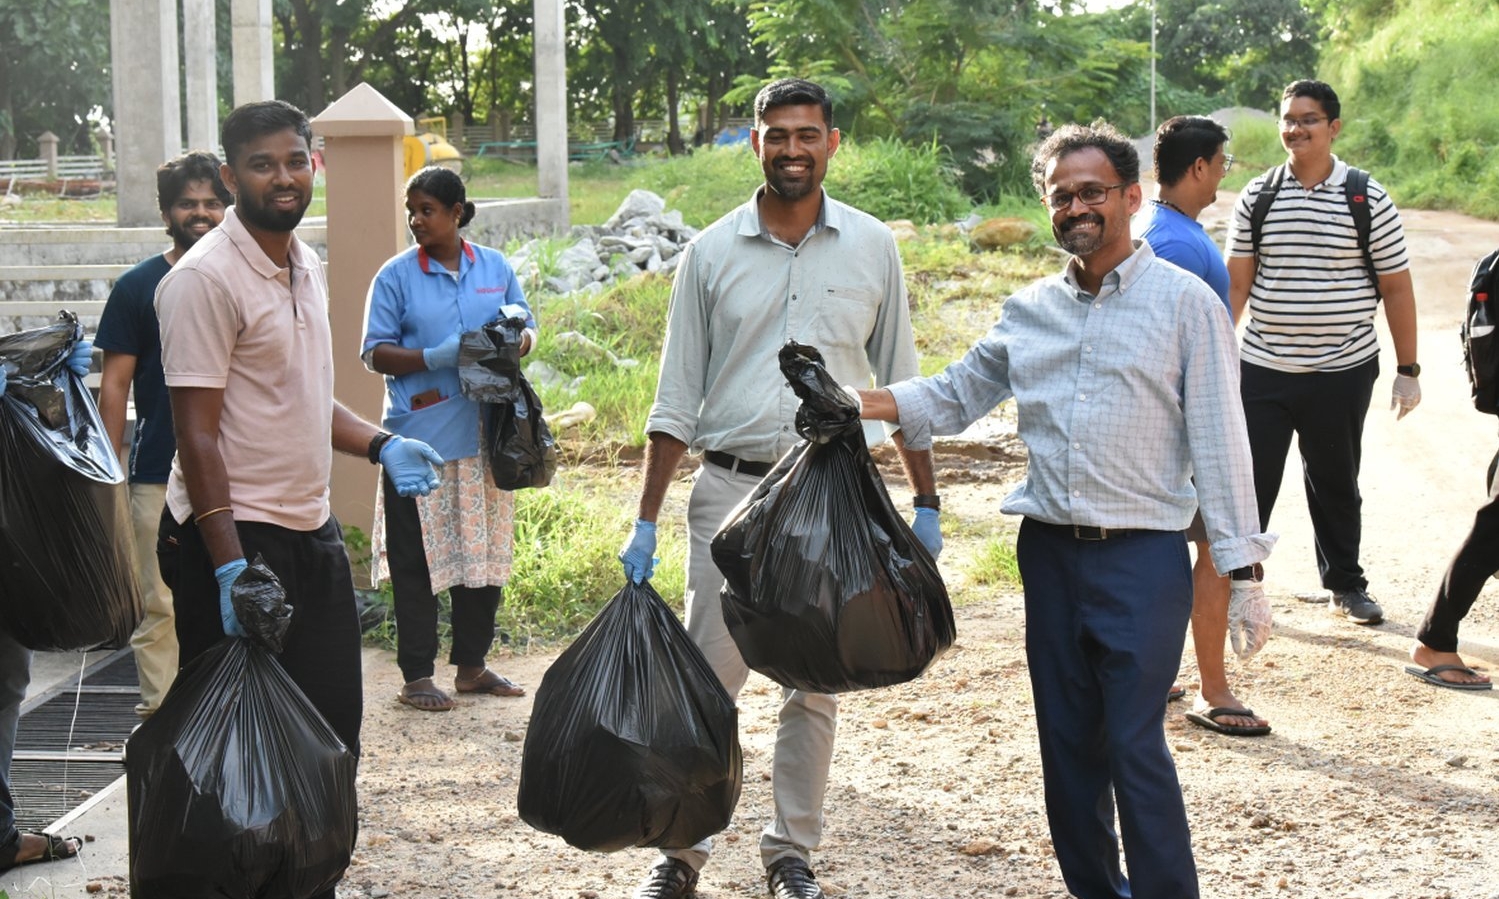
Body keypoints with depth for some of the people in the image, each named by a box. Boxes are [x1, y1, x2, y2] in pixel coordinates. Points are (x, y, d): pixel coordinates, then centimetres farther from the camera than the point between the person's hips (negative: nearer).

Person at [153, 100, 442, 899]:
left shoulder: (307, 265, 11)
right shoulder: (205, 279, -15)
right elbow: (197, 432, -19)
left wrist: (379, 445, 7)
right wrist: (229, 565, -24)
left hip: (312, 529, 9)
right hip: (239, 534, -9)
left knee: (332, 716, 15)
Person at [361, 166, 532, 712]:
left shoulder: (495, 267, 8)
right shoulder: (397, 276, -1)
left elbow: (525, 329, 15)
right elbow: (377, 353, -4)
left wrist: (515, 339, -9)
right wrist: (437, 357, -20)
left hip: (485, 435, 4)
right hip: (419, 439, -3)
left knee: (485, 552, 10)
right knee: (416, 561, 0)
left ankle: (471, 665, 23)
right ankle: (416, 676, 9)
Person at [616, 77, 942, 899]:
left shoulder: (871, 247, 4)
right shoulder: (712, 253, 2)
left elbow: (901, 385, 9)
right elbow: (676, 398, 4)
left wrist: (926, 504, 7)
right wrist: (646, 522, 0)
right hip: (730, 490, -1)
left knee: (815, 686, 8)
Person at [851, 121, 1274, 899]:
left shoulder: (1184, 303, -3)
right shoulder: (1029, 311, 10)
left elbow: (1220, 440, -5)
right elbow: (956, 394, 18)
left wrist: (1242, 567, -9)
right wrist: (861, 404, 0)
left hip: (1142, 557, -5)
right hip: (1049, 552, 5)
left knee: (1136, 747, -8)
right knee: (1067, 744, 12)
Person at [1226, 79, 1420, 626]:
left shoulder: (1368, 200, -2)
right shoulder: (1257, 197, 2)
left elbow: (1396, 288, 1)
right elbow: (1236, 282, 3)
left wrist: (1407, 369, 0)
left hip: (1343, 371, -1)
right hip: (1263, 369, 1)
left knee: (1335, 483, 13)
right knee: (1250, 479, 2)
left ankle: (1345, 585, 28)